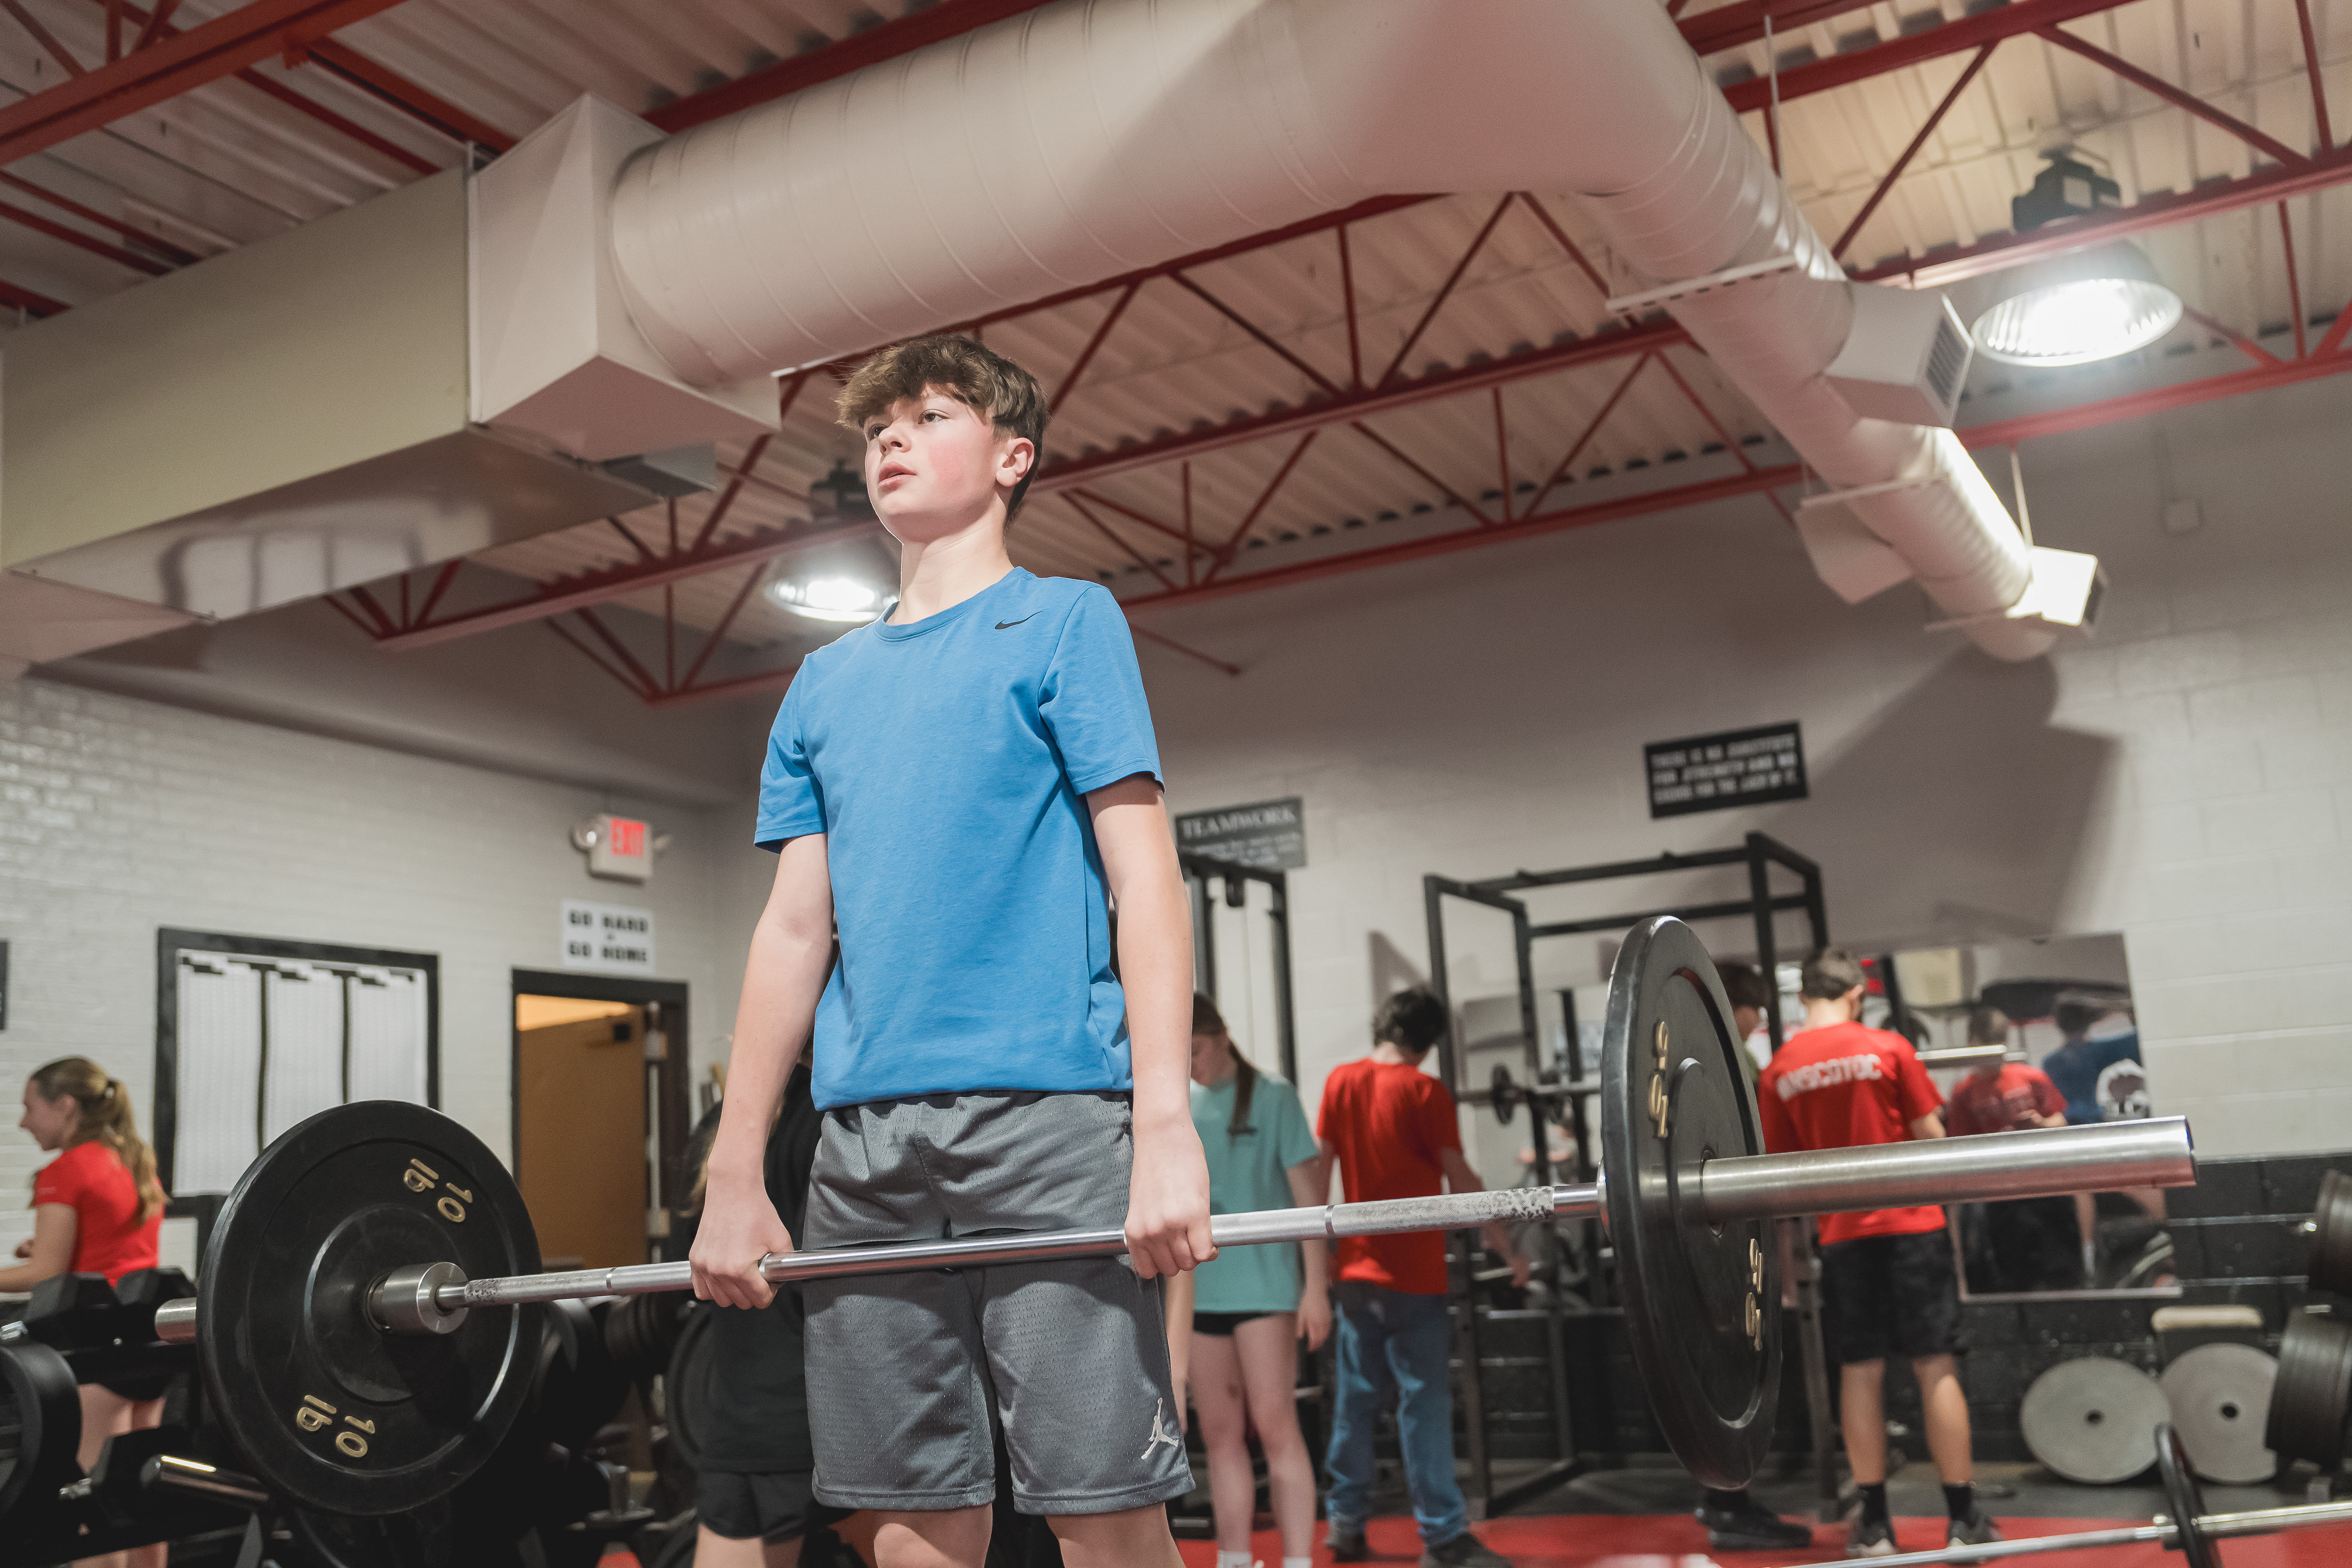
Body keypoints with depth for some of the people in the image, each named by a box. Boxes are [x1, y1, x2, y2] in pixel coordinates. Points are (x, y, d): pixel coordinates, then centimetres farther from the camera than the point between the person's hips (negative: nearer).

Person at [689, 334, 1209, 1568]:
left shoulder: (1064, 622, 6)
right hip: (865, 1133, 5)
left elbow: (1143, 874, -3)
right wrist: (735, 1175, 11)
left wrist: (1166, 1123, -15)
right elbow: (794, 929, 17)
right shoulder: (827, 682, 21)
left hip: (1044, 1109, -5)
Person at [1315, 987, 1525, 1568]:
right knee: (1425, 1402, -1)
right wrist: (1509, 1248, -5)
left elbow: (1319, 1168, 6)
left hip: (1357, 1270, 5)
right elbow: (1461, 1180, -11)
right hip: (1415, 1275, -5)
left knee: (1355, 1400, 12)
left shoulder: (1340, 1081, 5)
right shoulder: (1424, 1090, -9)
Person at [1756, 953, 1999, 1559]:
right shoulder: (1888, 1048, -6)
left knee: (1860, 1372, 9)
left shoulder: (1779, 1071, 0)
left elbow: (1781, 1165, 3)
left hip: (1841, 1232, 2)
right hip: (1911, 1221, -2)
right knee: (1936, 1368, 5)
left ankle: (1875, 1524, 12)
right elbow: (1932, 1136, -3)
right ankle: (1964, 1520, 9)